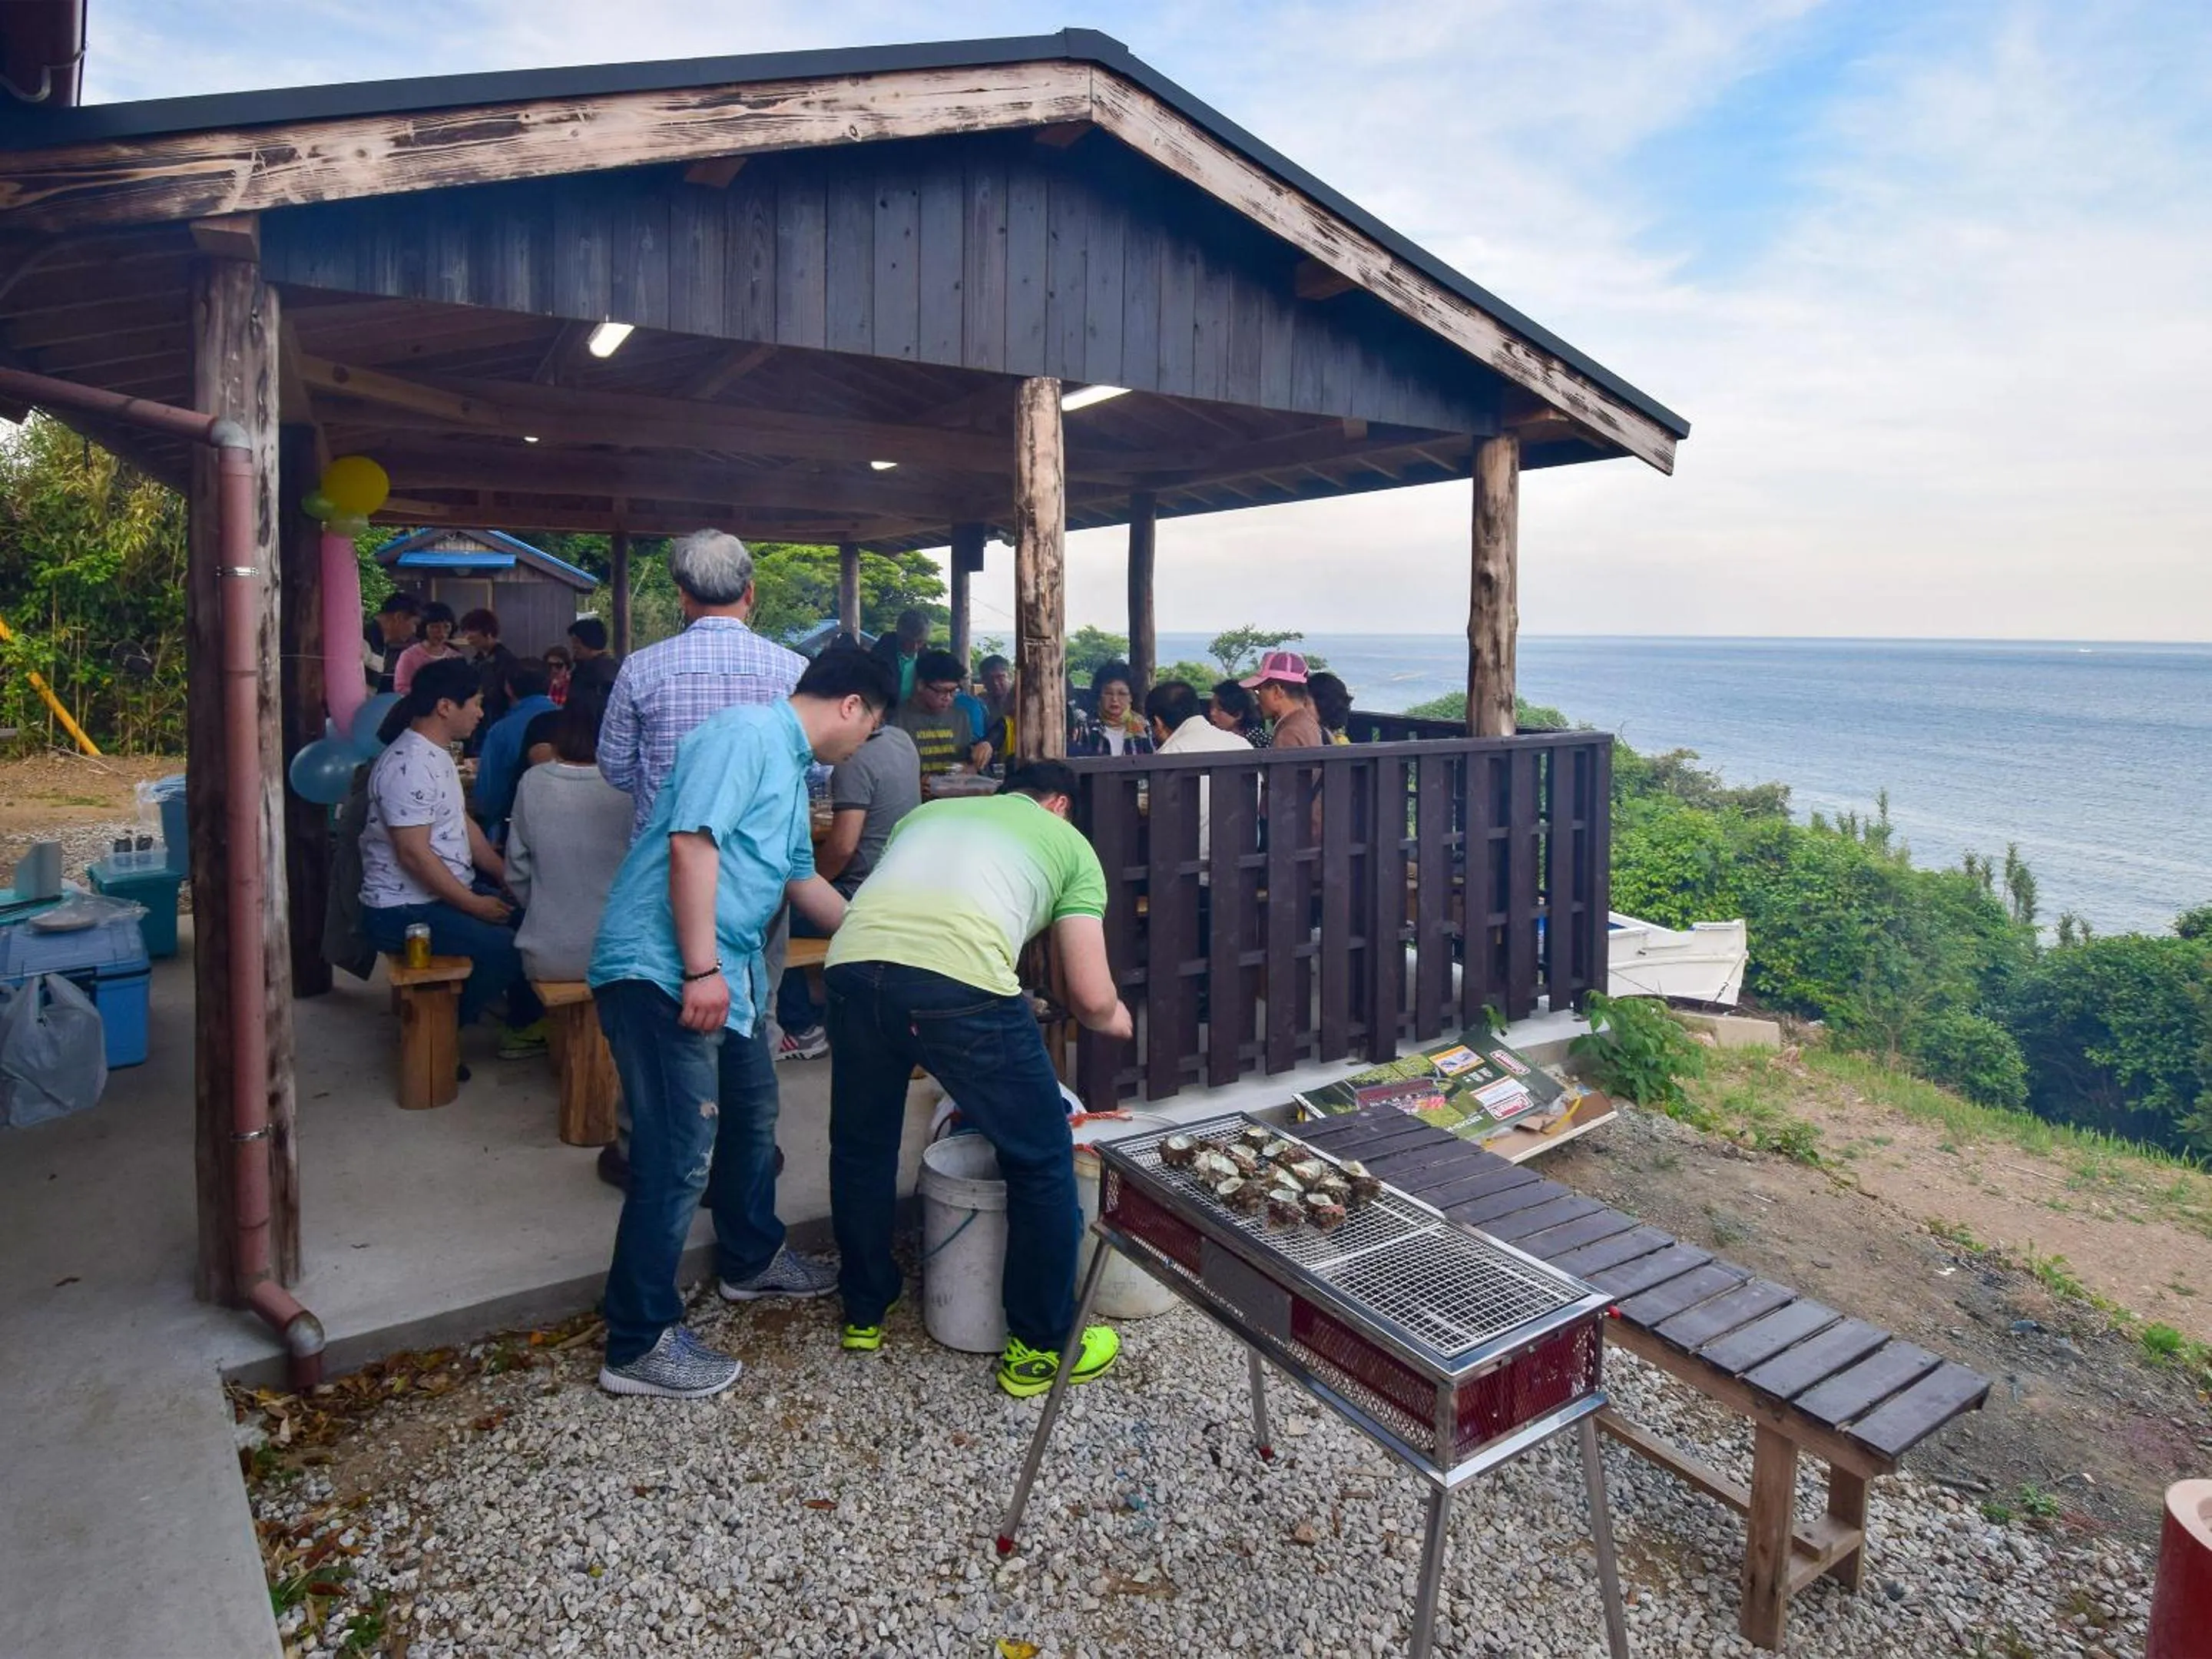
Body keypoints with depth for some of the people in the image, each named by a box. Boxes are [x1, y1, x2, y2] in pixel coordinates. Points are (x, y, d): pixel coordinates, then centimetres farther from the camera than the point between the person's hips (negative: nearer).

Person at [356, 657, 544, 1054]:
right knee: (506, 948, -23)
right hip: (404, 910, -10)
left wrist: (507, 876, 9)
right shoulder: (409, 764, -21)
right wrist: (473, 903, -20)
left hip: (446, 891, 10)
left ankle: (527, 1026, 15)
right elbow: (413, 852, -25)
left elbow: (462, 823, 16)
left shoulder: (437, 754, 12)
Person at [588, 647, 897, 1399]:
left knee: (751, 1115, 22)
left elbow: (800, 876, 27)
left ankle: (750, 1259, 42)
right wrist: (701, 970, -26)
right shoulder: (747, 734, -14)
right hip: (663, 970, -11)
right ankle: (639, 1343, 5)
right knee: (680, 1154, -7)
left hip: (726, 970, 11)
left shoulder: (789, 762, 18)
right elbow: (692, 843, -24)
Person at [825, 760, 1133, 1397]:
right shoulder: (1070, 843, 21)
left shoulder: (929, 811, 33)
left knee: (860, 1150, 29)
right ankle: (1040, 1348, 29)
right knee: (1042, 1162, 17)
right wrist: (1114, 1018, 37)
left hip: (852, 964, 5)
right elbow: (1091, 997, 14)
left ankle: (863, 1313, 47)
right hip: (961, 983, -4)